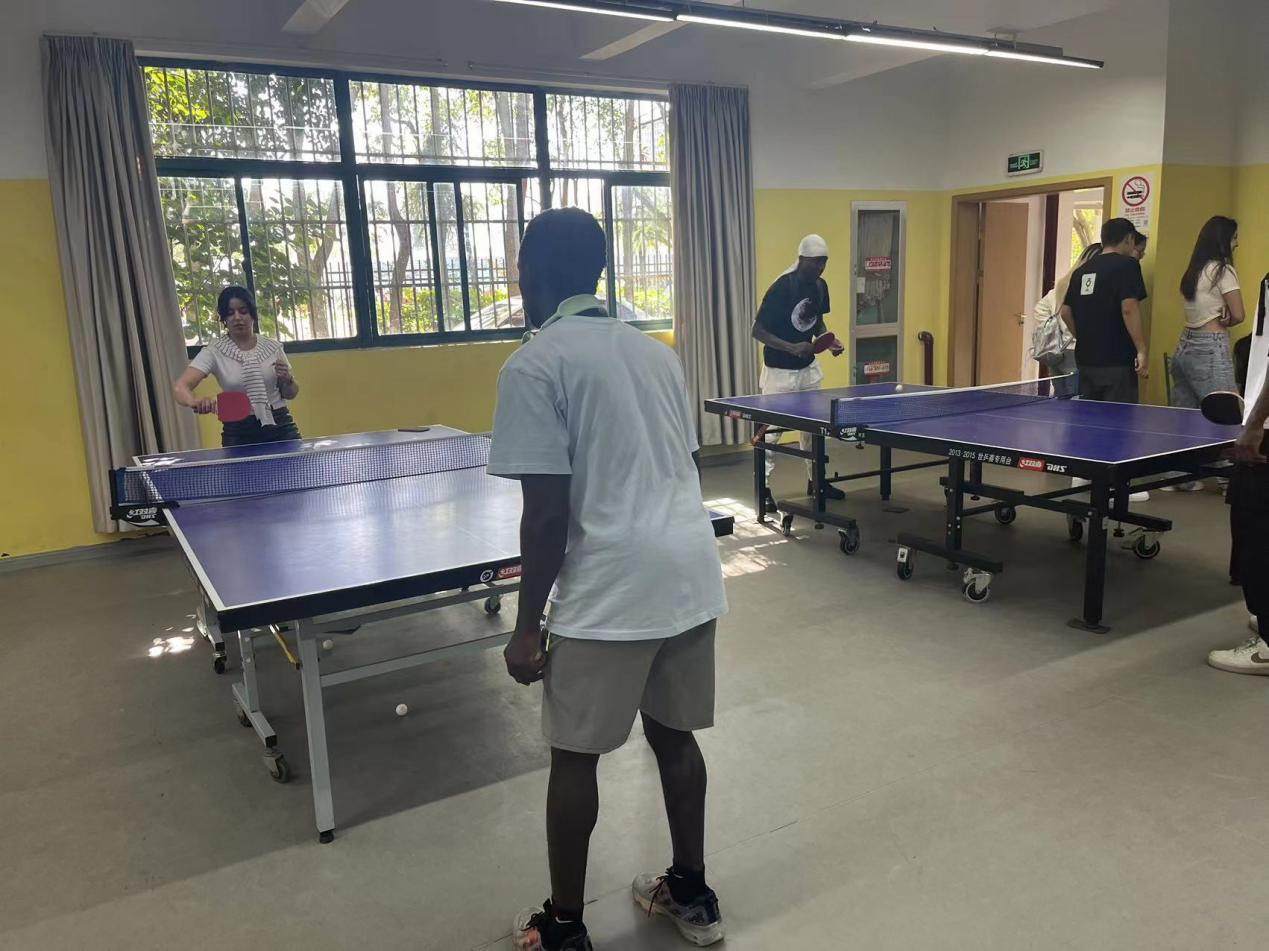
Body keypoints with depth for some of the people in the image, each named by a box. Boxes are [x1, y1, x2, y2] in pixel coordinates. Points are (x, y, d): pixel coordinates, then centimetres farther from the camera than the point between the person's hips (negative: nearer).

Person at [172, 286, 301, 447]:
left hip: (279, 428, 1)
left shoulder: (272, 347, 4)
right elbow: (180, 386, -15)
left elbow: (290, 394, 12)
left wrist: (287, 379, -10)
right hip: (239, 433, -1)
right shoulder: (214, 352, -3)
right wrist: (195, 401, -37)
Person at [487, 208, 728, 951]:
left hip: (611, 589, -7)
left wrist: (528, 624, -6)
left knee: (575, 755, 10)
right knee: (674, 736, 20)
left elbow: (548, 510, -13)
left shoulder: (534, 366, -9)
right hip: (692, 572, 7)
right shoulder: (657, 351, 12)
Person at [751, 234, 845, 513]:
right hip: (779, 371, -7)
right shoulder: (781, 288, -20)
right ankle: (764, 488, 7)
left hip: (808, 368, 7)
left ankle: (815, 480, 28)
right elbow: (758, 331, -19)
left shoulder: (820, 286, 2)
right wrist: (792, 348, -29)